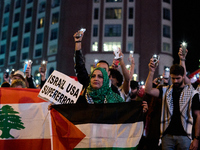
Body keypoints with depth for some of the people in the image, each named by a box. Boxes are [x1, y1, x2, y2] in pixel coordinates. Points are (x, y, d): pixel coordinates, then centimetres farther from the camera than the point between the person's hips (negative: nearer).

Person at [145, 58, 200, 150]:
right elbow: (148, 90, -7)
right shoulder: (166, 91, 7)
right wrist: (151, 71, -14)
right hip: (167, 135, 2)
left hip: (183, 136, -2)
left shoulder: (192, 93, 0)